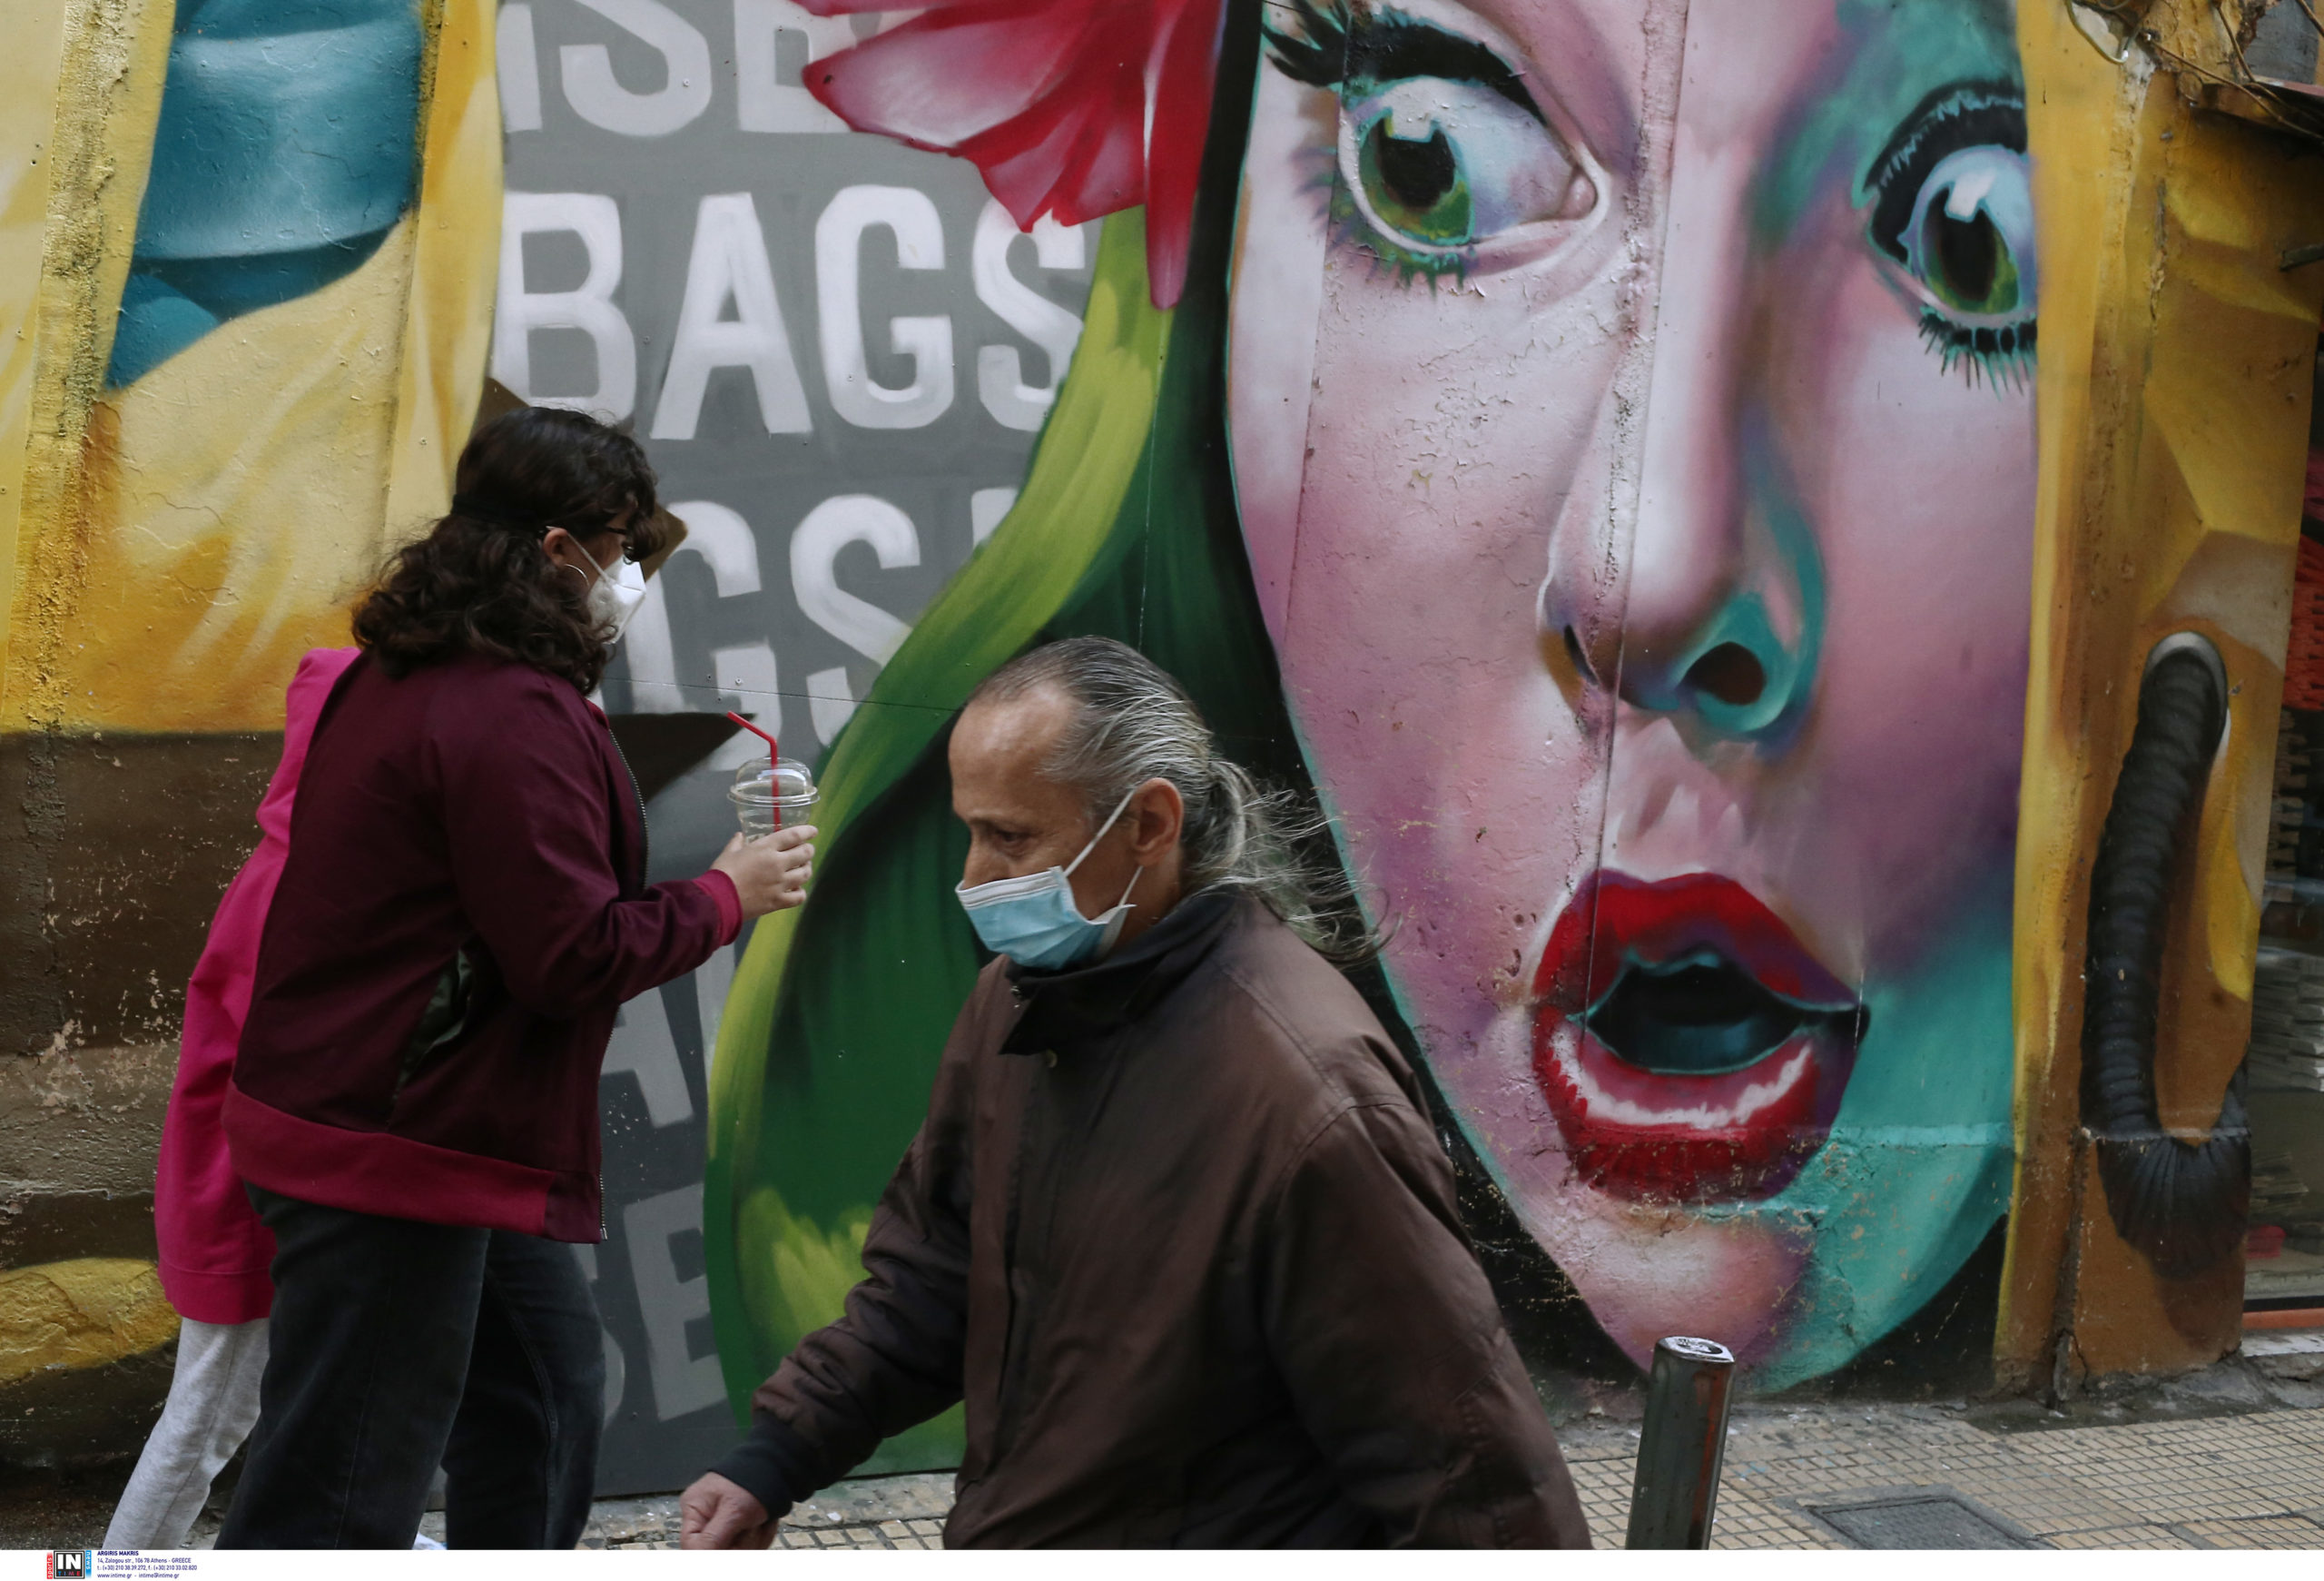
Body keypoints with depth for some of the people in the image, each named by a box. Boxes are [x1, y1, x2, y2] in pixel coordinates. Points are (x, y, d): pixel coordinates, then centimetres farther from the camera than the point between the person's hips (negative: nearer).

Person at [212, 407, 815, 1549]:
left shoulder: (404, 678, 12)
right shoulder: (516, 716, -21)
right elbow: (576, 958, -21)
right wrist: (726, 897, -8)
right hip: (398, 1156, -11)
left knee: (545, 1395, 22)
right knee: (338, 1498, -3)